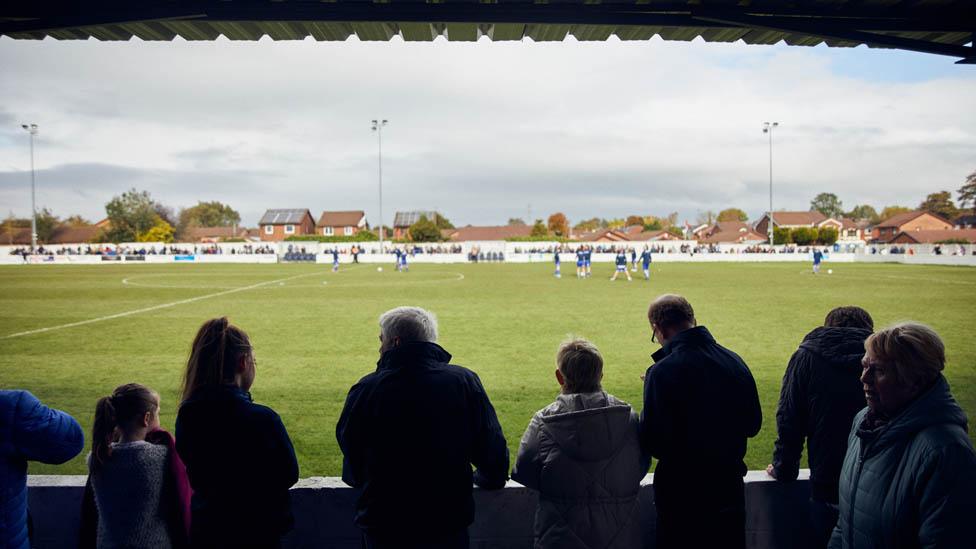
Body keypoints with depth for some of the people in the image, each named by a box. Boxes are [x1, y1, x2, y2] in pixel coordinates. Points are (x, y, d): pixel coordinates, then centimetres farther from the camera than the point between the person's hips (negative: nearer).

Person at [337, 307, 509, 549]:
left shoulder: (366, 389, -13)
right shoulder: (464, 381, -10)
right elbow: (492, 446, -3)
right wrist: (491, 478, 18)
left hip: (383, 527, 0)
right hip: (449, 524, 1)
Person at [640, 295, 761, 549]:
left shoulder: (662, 372, -22)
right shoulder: (734, 361, -2)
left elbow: (652, 444, -22)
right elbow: (752, 426, 7)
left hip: (682, 492, -5)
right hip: (729, 487, 6)